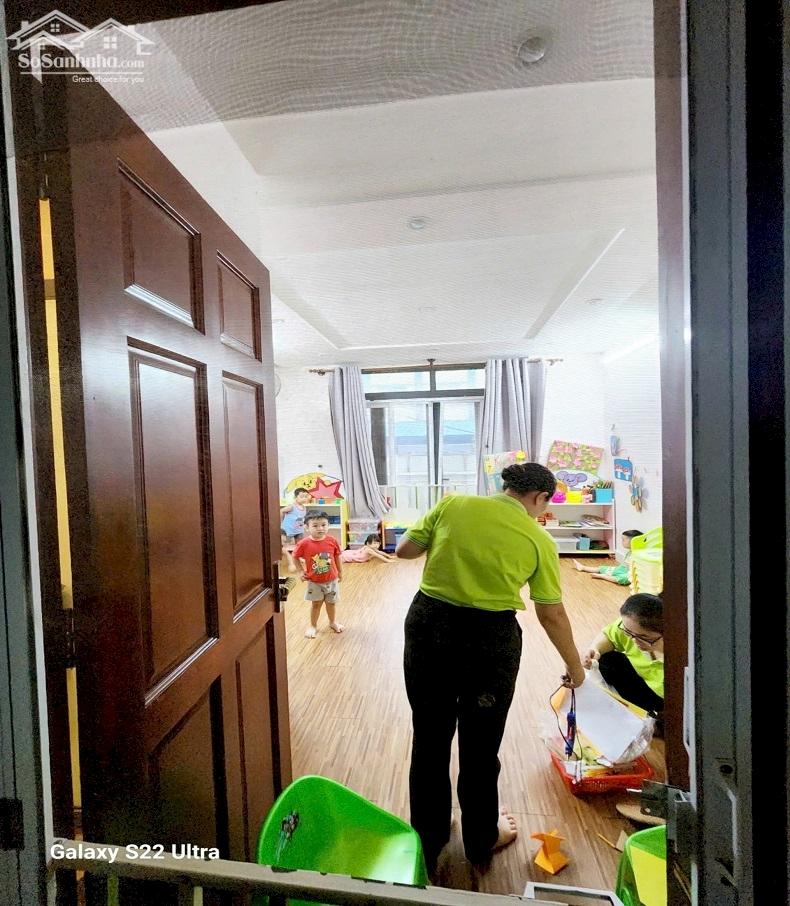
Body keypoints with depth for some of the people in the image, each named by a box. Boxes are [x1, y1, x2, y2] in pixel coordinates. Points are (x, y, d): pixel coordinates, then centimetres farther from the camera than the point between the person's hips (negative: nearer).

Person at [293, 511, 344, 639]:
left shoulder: (332, 541, -15)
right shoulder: (304, 544, -21)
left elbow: (337, 556, -1)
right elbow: (295, 557, -5)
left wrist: (340, 572, 7)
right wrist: (301, 571, -8)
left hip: (331, 579, 2)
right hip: (314, 581, -2)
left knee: (331, 603, 19)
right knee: (316, 604, 11)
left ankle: (333, 622, 42)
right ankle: (313, 626, 33)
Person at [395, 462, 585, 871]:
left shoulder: (452, 505, -3)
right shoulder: (538, 539, -4)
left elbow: (403, 550, 1)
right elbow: (552, 615, 3)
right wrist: (574, 666, 19)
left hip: (429, 626, 2)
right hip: (490, 640, -1)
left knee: (429, 738, 22)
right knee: (480, 745, 23)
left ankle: (427, 840, 45)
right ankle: (481, 839, 48)